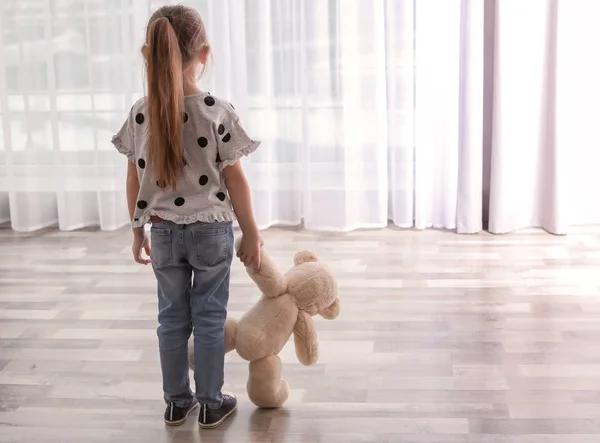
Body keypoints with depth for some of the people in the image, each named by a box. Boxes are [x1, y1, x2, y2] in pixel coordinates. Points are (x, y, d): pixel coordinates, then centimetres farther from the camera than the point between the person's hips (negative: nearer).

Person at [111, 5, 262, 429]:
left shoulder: (140, 113, -6)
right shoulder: (218, 110, -16)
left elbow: (135, 178, 2)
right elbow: (235, 179, -11)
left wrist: (139, 231, 14)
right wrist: (252, 233, -1)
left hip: (163, 231, 3)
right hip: (211, 230, -3)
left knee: (172, 317, 15)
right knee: (209, 318, 9)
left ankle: (178, 401, 26)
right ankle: (211, 403, 20)